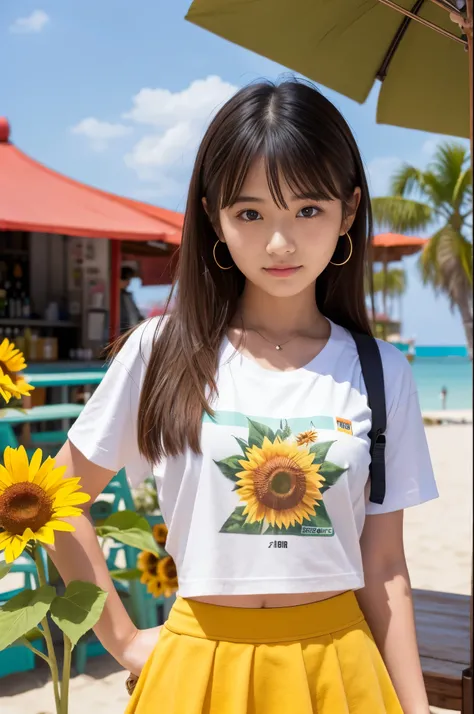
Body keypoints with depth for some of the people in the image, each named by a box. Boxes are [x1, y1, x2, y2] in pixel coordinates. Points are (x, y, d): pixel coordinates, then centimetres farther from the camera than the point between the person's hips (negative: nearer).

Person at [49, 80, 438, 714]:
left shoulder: (382, 374, -4)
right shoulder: (163, 351, -8)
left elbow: (384, 566, -1)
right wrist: (125, 641, -1)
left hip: (336, 662, 1)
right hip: (201, 661, 0)